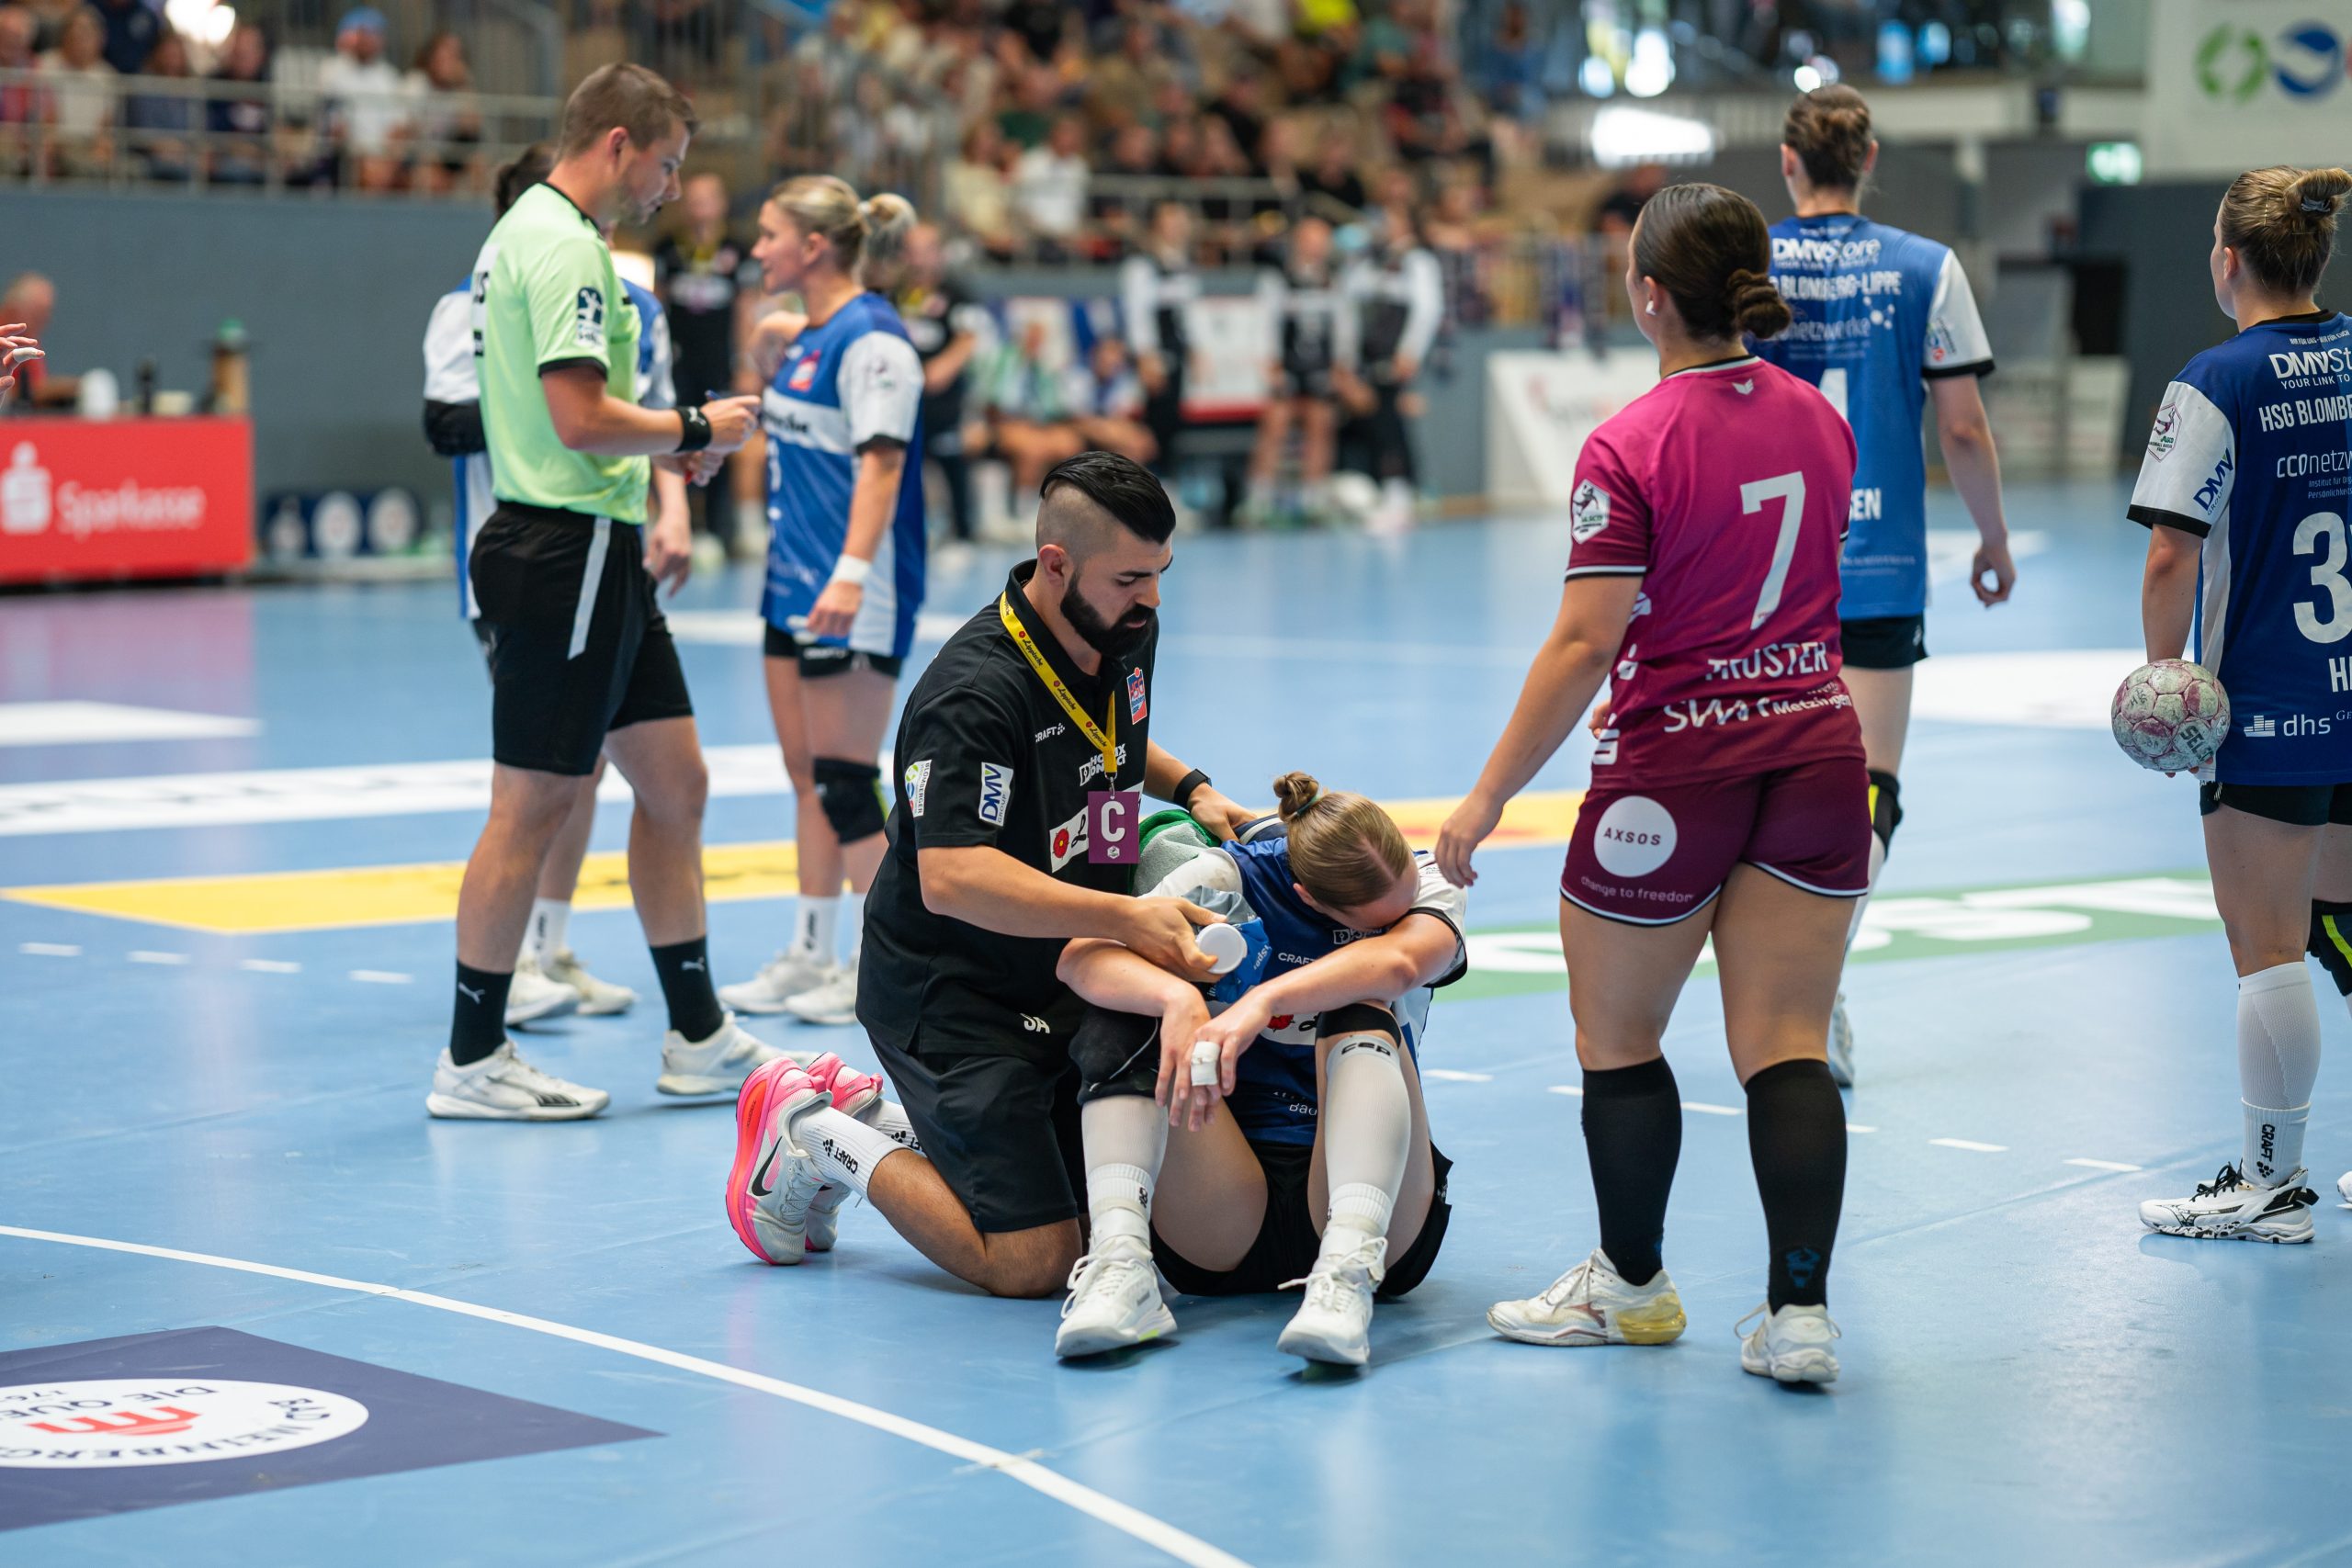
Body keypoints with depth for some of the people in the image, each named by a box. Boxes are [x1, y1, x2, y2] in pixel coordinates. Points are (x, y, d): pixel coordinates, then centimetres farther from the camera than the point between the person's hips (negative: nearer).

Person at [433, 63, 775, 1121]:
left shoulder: (541, 233, 17)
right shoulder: (563, 244, -15)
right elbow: (582, 417, -23)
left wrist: (659, 460, 14)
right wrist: (696, 430, -9)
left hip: (593, 557, 11)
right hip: (561, 552, -11)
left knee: (675, 782, 13)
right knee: (531, 806, -4)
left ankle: (698, 1039, 19)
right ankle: (471, 1061, 5)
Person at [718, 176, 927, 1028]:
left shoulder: (870, 338, -15)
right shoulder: (806, 335, 14)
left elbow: (881, 462, -24)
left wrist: (852, 571, -32)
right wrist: (770, 352, 16)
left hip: (857, 598, -10)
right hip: (795, 580, 10)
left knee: (846, 781, -6)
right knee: (808, 776, 12)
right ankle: (813, 955, 20)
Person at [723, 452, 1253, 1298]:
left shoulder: (1128, 635, 0)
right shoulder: (972, 696, -28)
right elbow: (952, 878, -39)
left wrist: (1190, 787, 4)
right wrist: (1127, 917, -47)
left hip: (1064, 988, 9)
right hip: (950, 997, -9)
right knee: (1033, 1264, -13)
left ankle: (884, 1122, 26)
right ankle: (816, 1136, 7)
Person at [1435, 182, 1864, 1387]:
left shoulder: (1631, 449, -15)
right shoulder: (1816, 418, 4)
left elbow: (1584, 644, -19)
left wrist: (1488, 798, -14)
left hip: (1674, 769, -5)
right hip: (1815, 752, 6)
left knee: (1618, 1038, 13)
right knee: (1787, 1045, 5)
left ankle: (1632, 1286, 27)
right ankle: (1800, 1310, -2)